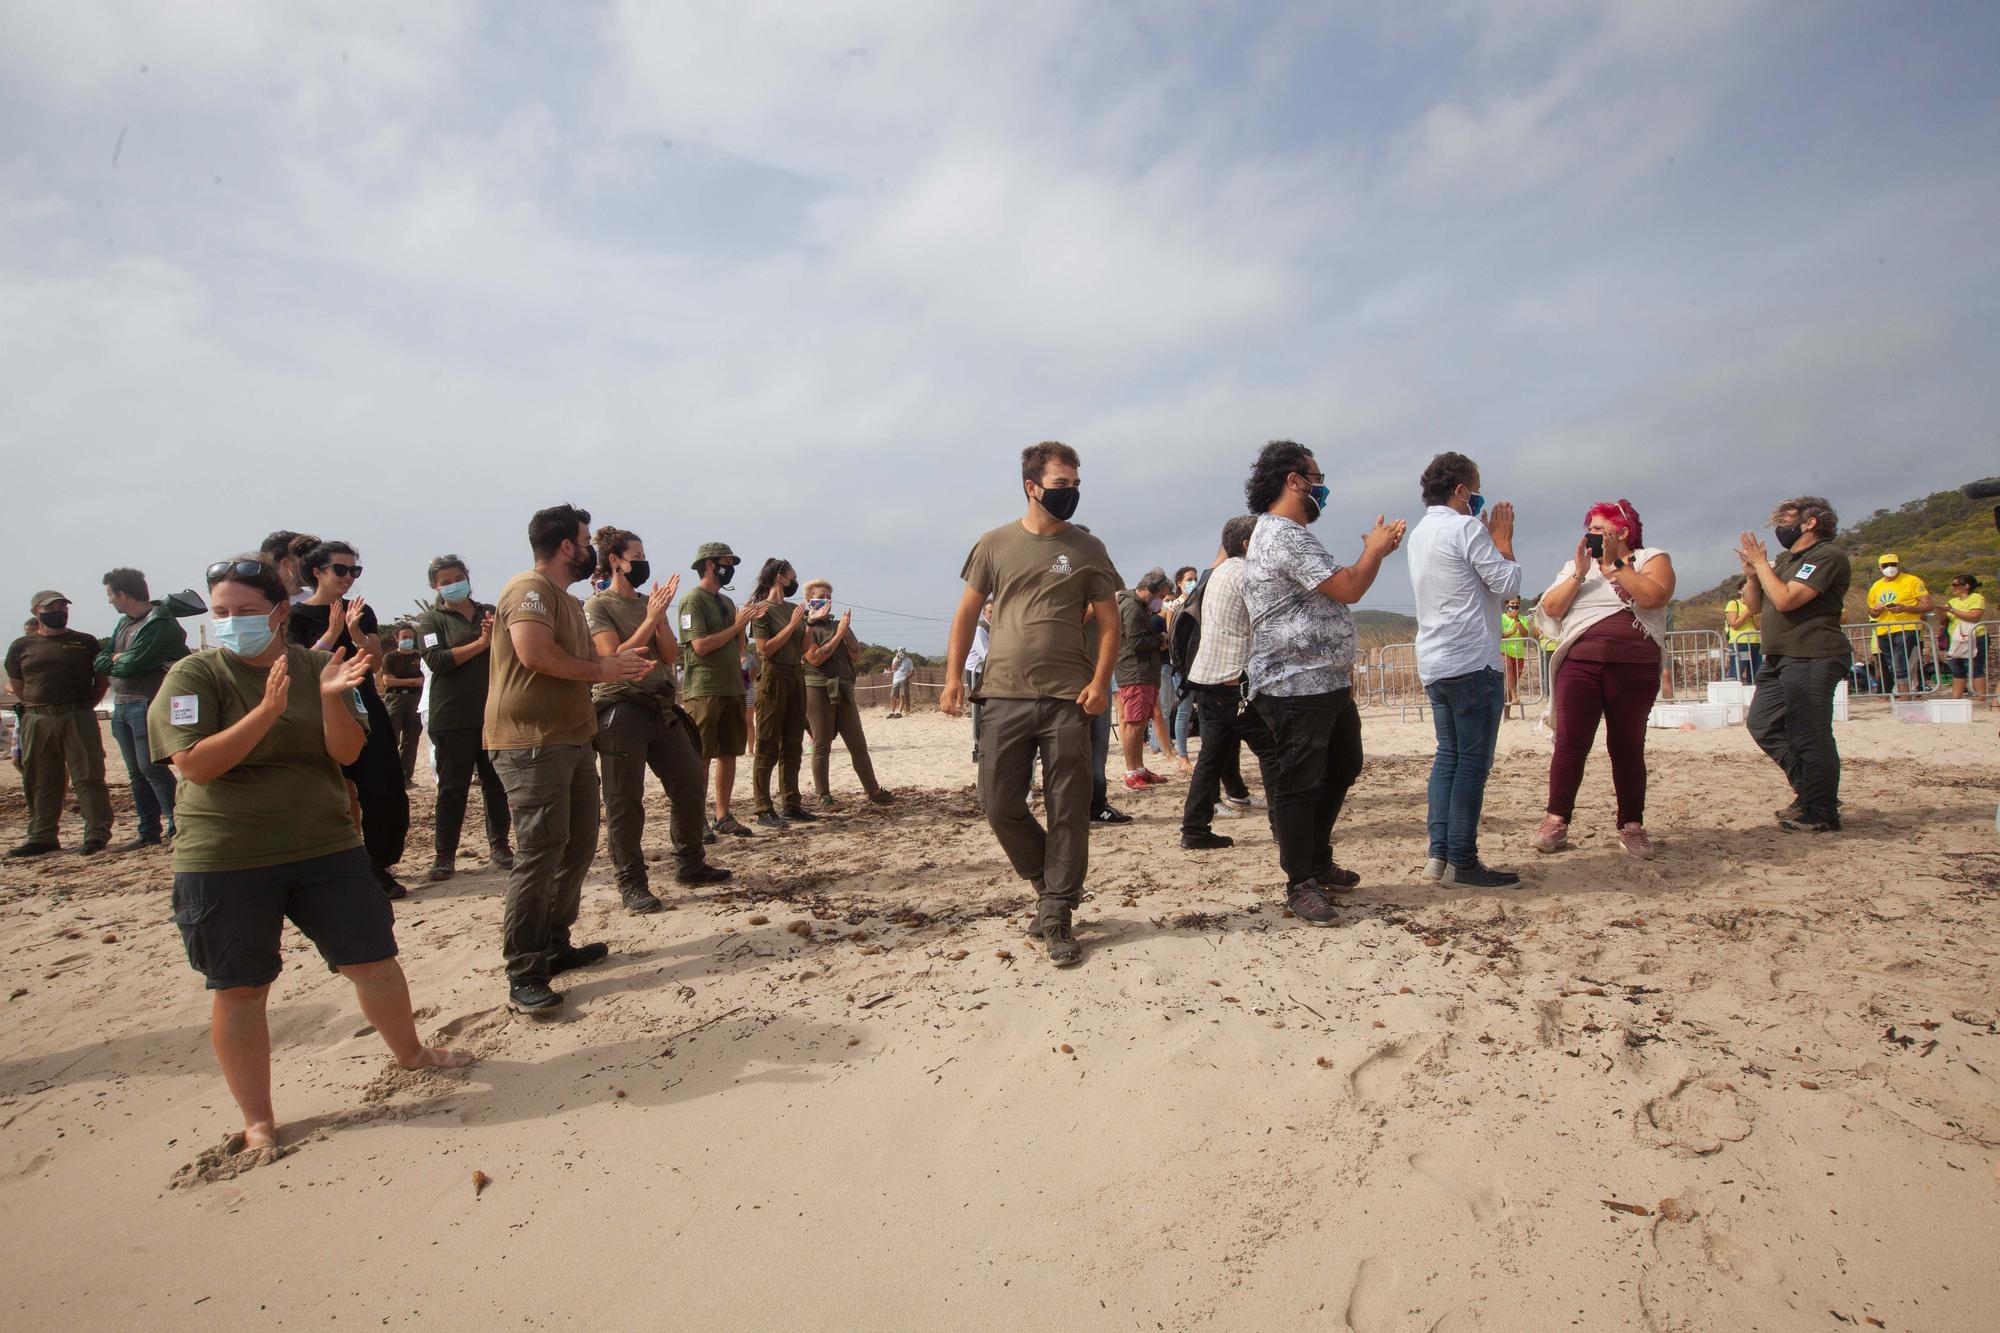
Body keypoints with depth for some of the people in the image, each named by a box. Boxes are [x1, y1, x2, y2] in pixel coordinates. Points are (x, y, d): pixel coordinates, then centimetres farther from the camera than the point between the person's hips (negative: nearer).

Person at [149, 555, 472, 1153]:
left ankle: (410, 1052, 33)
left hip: (325, 845, 3)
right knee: (240, 989, 6)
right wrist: (267, 711, -26)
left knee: (374, 961, 9)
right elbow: (195, 765, -16)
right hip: (224, 861, -2)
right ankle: (258, 1121, 21)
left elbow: (347, 752, -5)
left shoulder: (318, 667, 2)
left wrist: (331, 697, -22)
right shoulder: (194, 674, -6)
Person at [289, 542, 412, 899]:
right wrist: (332, 633, -20)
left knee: (385, 795, -2)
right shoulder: (298, 615, 0)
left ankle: (379, 868, 9)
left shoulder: (362, 611, 10)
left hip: (367, 710, 3)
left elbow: (375, 660, 2)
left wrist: (355, 631, -15)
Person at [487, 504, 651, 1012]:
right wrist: (599, 670, -15)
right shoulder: (529, 589, -11)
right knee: (540, 853, -10)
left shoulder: (567, 601, 22)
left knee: (578, 846, 14)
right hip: (532, 743, -10)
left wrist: (617, 666, 8)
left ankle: (554, 947, 27)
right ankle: (524, 975, -4)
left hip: (572, 739, 10)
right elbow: (533, 651, -26)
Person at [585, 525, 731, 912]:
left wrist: (662, 615, -7)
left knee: (690, 787, 9)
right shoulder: (597, 606, -4)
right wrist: (650, 618, -15)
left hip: (661, 708, 7)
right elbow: (614, 657, -14)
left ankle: (690, 864, 25)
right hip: (620, 710, -6)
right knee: (625, 802, -1)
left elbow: (670, 655, 6)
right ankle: (632, 884, 8)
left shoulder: (650, 603, 13)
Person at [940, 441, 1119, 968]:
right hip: (1006, 695, 1)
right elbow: (967, 613, 11)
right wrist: (953, 677, 1)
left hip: (1068, 699, -1)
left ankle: (1057, 919, 11)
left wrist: (1100, 681, -7)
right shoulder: (995, 544, 7)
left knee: (1067, 812, 0)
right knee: (999, 804, 2)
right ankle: (1050, 884, 26)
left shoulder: (1087, 549, 6)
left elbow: (1108, 621, 7)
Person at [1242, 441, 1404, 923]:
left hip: (1328, 681, 12)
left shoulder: (1290, 535, 19)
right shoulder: (1283, 535, -17)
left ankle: (1319, 861, 34)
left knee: (1342, 768, 21)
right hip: (1296, 687, -12)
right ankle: (1301, 884, 7)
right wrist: (1376, 549, -3)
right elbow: (1348, 589, -19)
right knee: (1298, 783, -3)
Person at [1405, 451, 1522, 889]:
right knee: (1473, 761, -4)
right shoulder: (1466, 528, -10)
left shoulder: (1419, 533, 16)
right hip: (1473, 662, -9)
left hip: (1433, 664, 9)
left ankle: (1438, 854, 10)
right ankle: (1462, 862, -1)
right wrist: (1503, 540, 4)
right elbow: (1507, 585, -9)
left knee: (1448, 755, 11)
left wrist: (1489, 540, 20)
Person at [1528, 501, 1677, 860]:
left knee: (1627, 747, 5)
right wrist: (1579, 574, -5)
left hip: (1634, 667, -1)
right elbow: (1550, 608, 4)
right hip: (1579, 664, 1)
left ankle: (1631, 826, 14)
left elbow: (1654, 596, -12)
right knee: (1570, 743, -7)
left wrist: (1615, 564, -9)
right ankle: (1556, 822, -5)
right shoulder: (1576, 565, 18)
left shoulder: (1651, 559, 9)